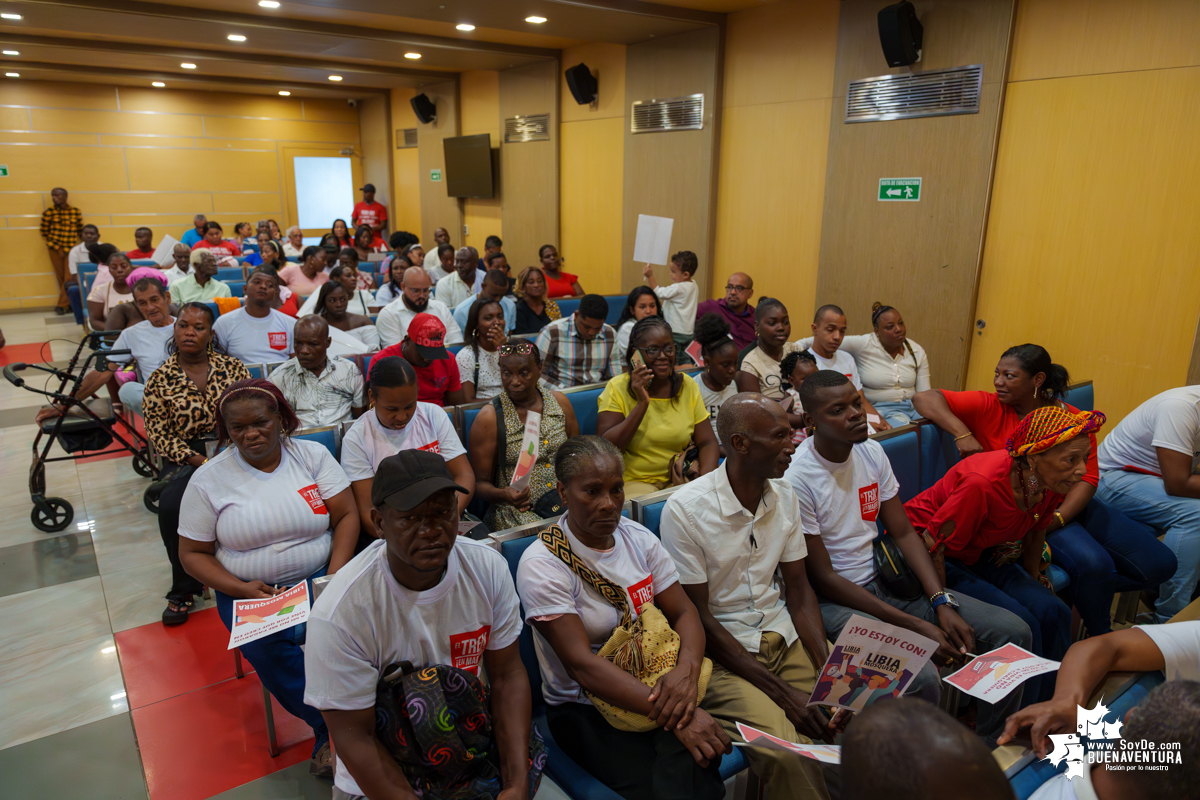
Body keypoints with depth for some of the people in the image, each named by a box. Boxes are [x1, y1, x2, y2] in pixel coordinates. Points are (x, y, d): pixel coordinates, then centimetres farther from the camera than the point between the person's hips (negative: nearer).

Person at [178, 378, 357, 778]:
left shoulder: (313, 455, 1)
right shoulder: (209, 479, 0)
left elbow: (347, 516, -1)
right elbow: (192, 553, 4)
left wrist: (335, 577, -15)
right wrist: (241, 589, -13)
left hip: (318, 577, 0)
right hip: (250, 590, 0)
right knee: (269, 648, -32)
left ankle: (332, 739, -12)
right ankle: (331, 730, -13)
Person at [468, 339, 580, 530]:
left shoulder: (559, 402, 8)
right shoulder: (489, 418, -4)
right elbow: (480, 483, -1)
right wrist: (503, 495, -23)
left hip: (566, 505, 5)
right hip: (517, 514, -4)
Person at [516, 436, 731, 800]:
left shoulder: (639, 538, 3)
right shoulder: (541, 565, -15)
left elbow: (684, 613, 2)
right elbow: (581, 664, -21)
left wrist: (687, 670, -22)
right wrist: (679, 715, -29)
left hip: (653, 686, 4)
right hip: (584, 709, -4)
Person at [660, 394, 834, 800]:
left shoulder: (784, 495, 3)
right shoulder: (685, 509, -17)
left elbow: (798, 589, 7)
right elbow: (698, 616, -14)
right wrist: (782, 692, -17)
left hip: (784, 634, 6)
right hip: (723, 650, -6)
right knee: (788, 752, -28)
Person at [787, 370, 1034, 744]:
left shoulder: (872, 453, 2)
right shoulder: (796, 478, -20)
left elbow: (904, 533, 7)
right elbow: (823, 579, -17)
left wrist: (942, 603, -7)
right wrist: (914, 626, -18)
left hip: (885, 580, 8)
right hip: (834, 601, -7)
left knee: (1014, 632, -1)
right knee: (921, 678, -31)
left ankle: (988, 748, 17)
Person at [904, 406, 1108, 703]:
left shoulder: (1051, 484, -12)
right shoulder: (983, 483, -35)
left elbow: (1035, 530, 10)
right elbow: (933, 543, -26)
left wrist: (1032, 581, 21)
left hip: (980, 553, 8)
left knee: (1052, 611, -9)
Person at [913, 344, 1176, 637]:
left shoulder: (1073, 419, 0)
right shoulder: (989, 407, -7)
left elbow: (1087, 478, -7)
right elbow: (924, 398, -15)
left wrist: (1055, 519, -23)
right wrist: (962, 434, -29)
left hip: (1070, 504, 5)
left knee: (1160, 563, -1)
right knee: (1092, 562, -27)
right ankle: (1101, 641, 1)